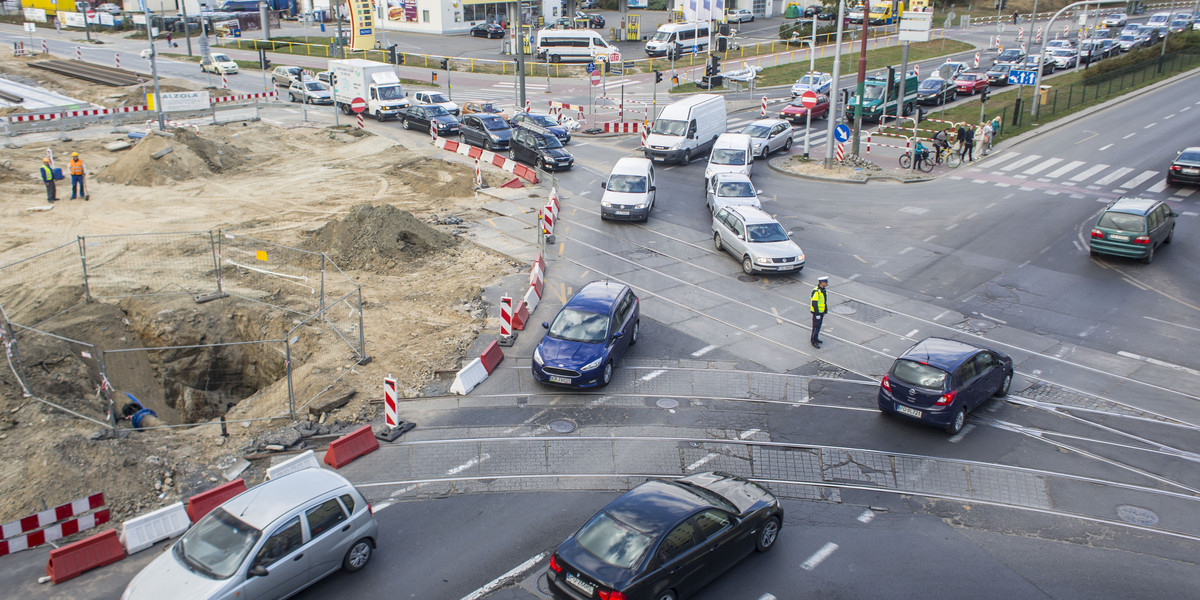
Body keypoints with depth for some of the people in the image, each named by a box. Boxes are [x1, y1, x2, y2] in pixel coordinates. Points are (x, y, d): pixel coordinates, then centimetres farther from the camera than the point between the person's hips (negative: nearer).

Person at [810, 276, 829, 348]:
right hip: (817, 312, -9)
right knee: (816, 327, -3)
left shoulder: (823, 289, 7)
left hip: (821, 311, 9)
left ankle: (816, 338, 29)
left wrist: (825, 311, 19)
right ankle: (813, 341, 5)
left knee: (819, 326, 17)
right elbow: (814, 303, -23)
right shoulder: (816, 291, -23)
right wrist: (817, 314, -22)